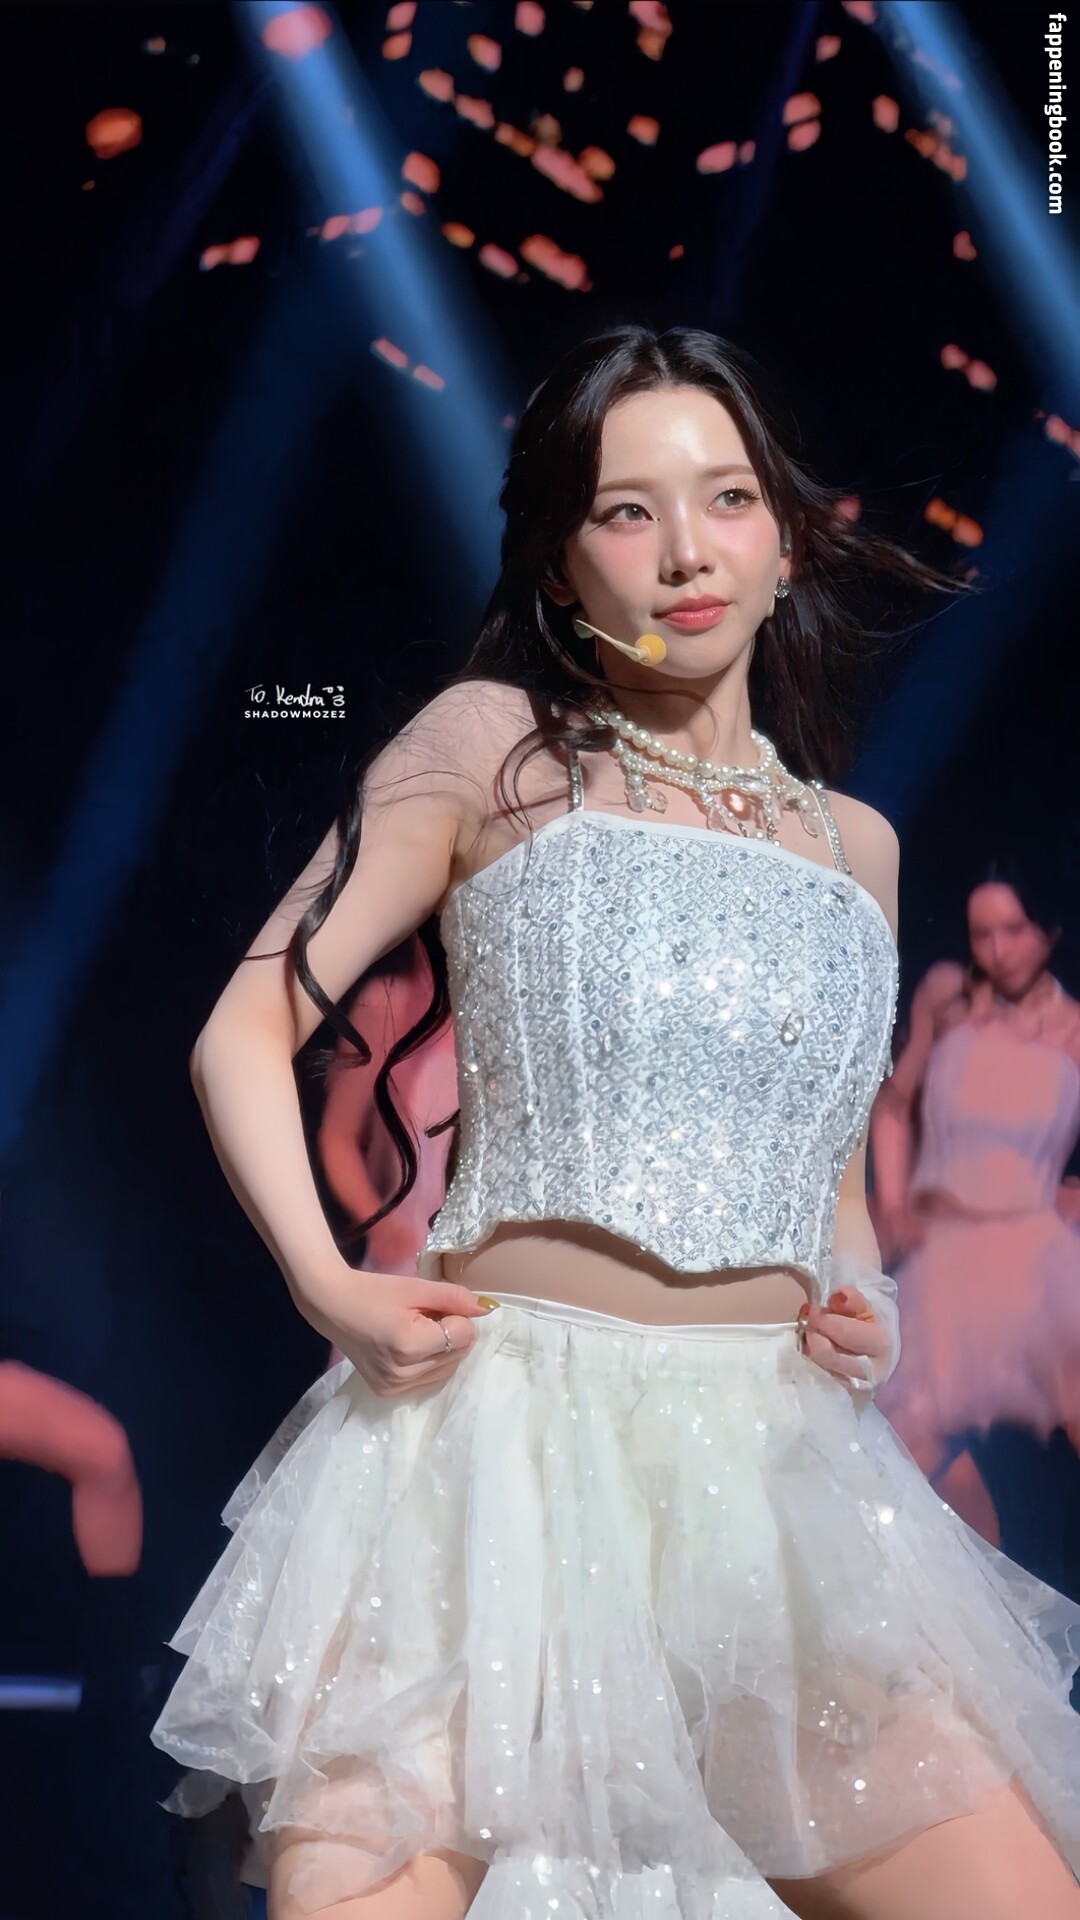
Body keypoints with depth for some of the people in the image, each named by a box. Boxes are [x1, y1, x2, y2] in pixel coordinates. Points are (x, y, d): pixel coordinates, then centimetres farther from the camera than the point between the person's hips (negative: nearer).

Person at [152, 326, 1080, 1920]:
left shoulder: (856, 846, 15)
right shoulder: (494, 744, 3)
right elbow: (247, 1031, 1)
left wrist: (864, 1310, 6)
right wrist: (326, 1286, -13)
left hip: (777, 1463, 4)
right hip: (502, 1438, -3)